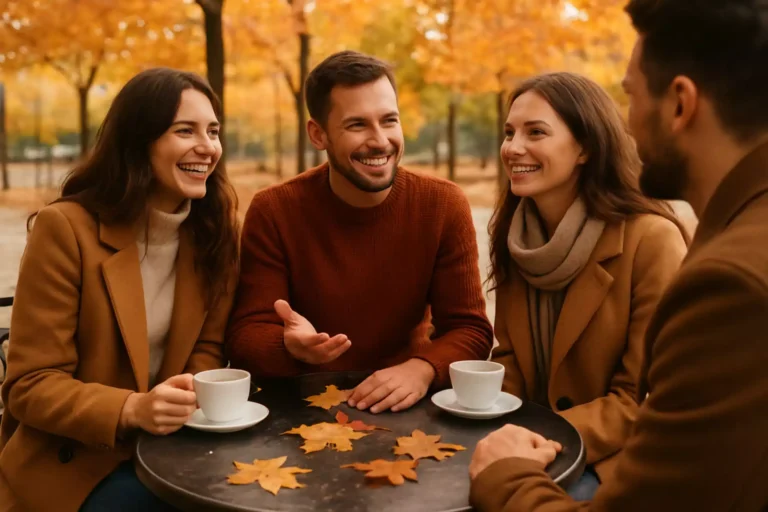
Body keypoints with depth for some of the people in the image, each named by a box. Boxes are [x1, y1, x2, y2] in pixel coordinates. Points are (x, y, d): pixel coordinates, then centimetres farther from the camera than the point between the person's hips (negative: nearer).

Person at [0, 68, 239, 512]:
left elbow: (207, 349, 4)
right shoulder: (65, 228, -15)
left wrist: (199, 395, -19)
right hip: (72, 459, -4)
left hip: (172, 445, 4)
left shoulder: (217, 225, -1)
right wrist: (132, 409, -32)